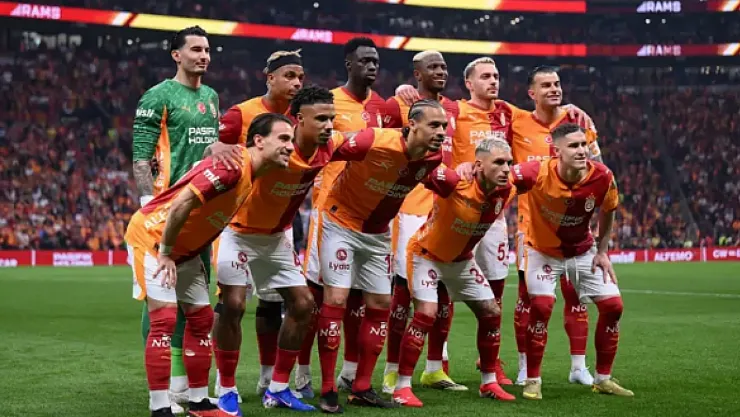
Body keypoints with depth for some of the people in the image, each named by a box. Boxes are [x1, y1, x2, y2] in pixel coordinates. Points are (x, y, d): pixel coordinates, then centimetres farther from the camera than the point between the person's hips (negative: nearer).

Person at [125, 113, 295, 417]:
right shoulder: (233, 165, -26)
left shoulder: (251, 174, 4)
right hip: (151, 237, -10)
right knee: (164, 318, -15)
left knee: (201, 318, 10)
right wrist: (165, 252, -22)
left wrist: (174, 253, 11)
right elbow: (181, 203, -30)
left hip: (183, 248, 10)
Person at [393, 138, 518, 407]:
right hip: (427, 254, -7)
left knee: (491, 312, 6)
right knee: (426, 314, -21)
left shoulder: (506, 192, -15)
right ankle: (402, 387, -11)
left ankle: (489, 383, 23)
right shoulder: (455, 185, -34)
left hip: (462, 259, 7)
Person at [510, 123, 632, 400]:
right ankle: (533, 381, -4)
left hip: (583, 251, 4)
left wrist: (602, 251, 0)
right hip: (543, 250, -4)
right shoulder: (537, 174, -33)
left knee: (613, 305, -1)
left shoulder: (603, 177, -22)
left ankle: (603, 379, 16)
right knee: (541, 306, -22)